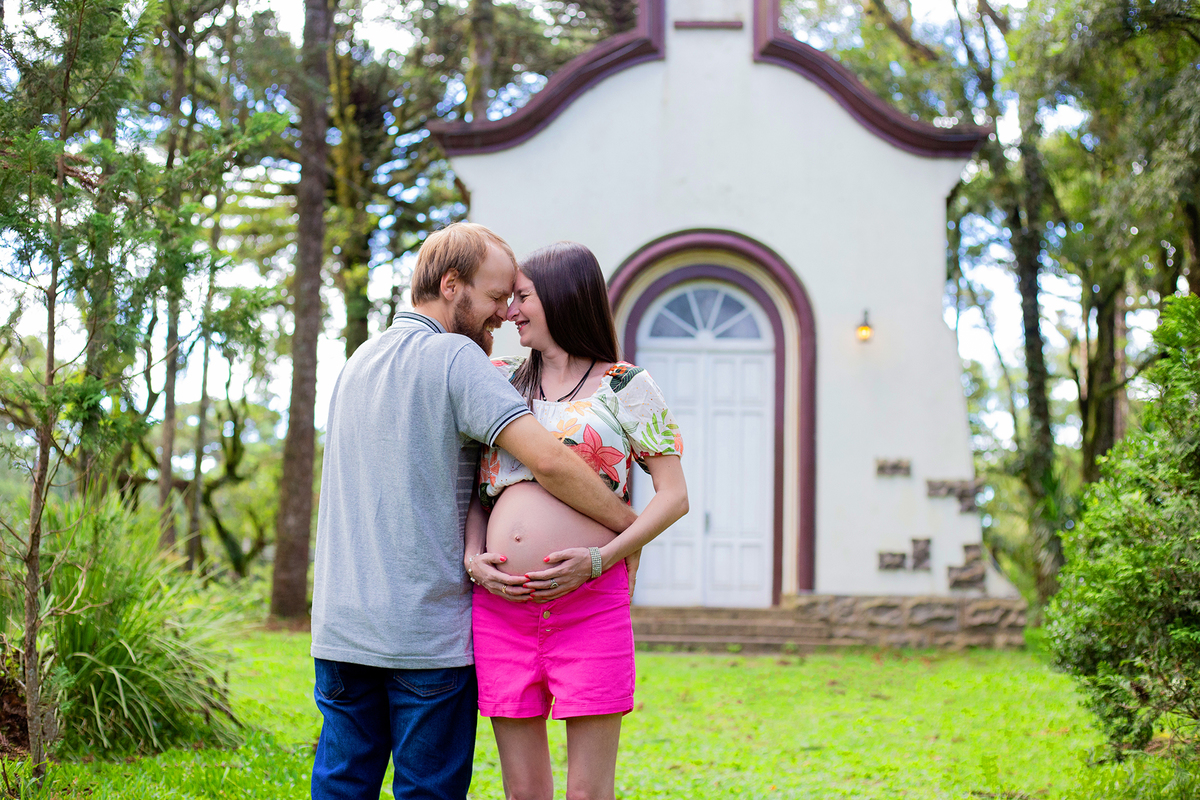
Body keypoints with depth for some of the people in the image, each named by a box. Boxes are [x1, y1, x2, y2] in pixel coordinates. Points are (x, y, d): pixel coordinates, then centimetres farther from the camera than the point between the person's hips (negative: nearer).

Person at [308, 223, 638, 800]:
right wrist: (630, 526, -9)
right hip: (427, 630, -7)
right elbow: (547, 460, -20)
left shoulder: (357, 362, 15)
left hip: (340, 624, 7)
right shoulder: (454, 357, -11)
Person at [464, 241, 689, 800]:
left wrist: (598, 559, -13)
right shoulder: (503, 383, 16)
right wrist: (473, 559, -1)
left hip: (592, 606, -4)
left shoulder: (623, 386, 4)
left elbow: (674, 496, 1)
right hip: (501, 606, 4)